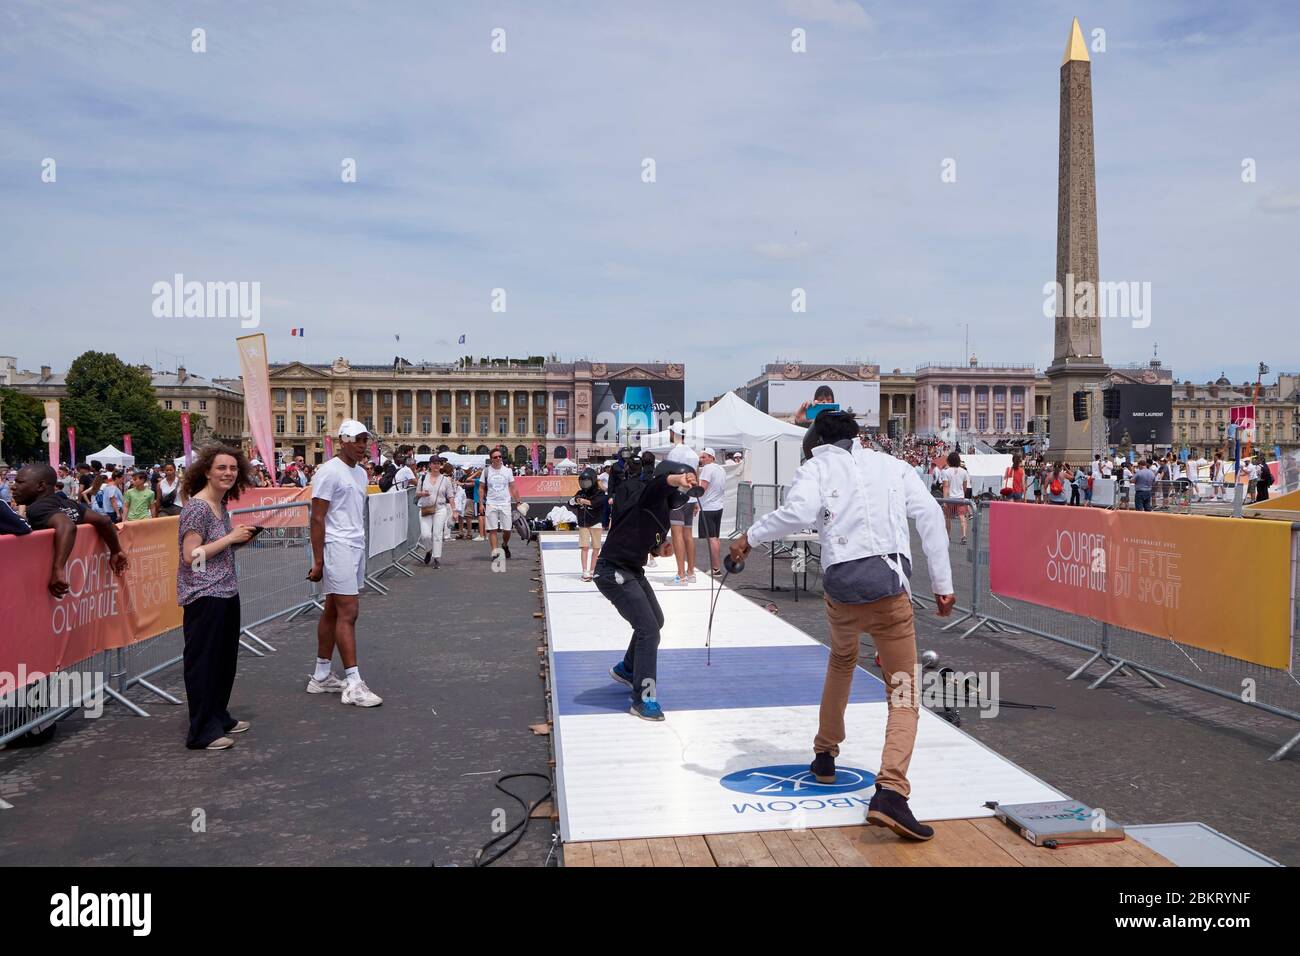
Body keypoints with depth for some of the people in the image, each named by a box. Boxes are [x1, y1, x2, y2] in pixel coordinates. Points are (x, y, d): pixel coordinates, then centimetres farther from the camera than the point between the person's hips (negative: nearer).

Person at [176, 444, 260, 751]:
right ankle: (203, 732, 7)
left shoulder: (222, 505, 12)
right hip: (204, 596, -9)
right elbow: (191, 555, -19)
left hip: (227, 593, 9)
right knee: (203, 662, -1)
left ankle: (219, 717, 29)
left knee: (225, 659, 16)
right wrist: (230, 537, -17)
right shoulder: (197, 507, -14)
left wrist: (243, 539, 5)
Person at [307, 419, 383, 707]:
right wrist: (318, 561, -14)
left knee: (333, 611, 12)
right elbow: (317, 518, -12)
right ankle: (353, 684, -5)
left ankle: (321, 676, 19)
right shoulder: (329, 471, -10)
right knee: (348, 613, -8)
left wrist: (359, 547, 17)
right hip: (337, 547, -8)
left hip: (356, 548, 8)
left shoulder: (361, 473, 15)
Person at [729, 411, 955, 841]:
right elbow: (930, 516, 5)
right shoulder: (893, 464, 17)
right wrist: (943, 584, 7)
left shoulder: (816, 466, 10)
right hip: (890, 588, -1)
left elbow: (798, 511, -12)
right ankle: (889, 793, -17)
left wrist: (750, 536, 0)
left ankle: (825, 757, 42)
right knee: (904, 696, 4)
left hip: (841, 588, 1)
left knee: (841, 662, 31)